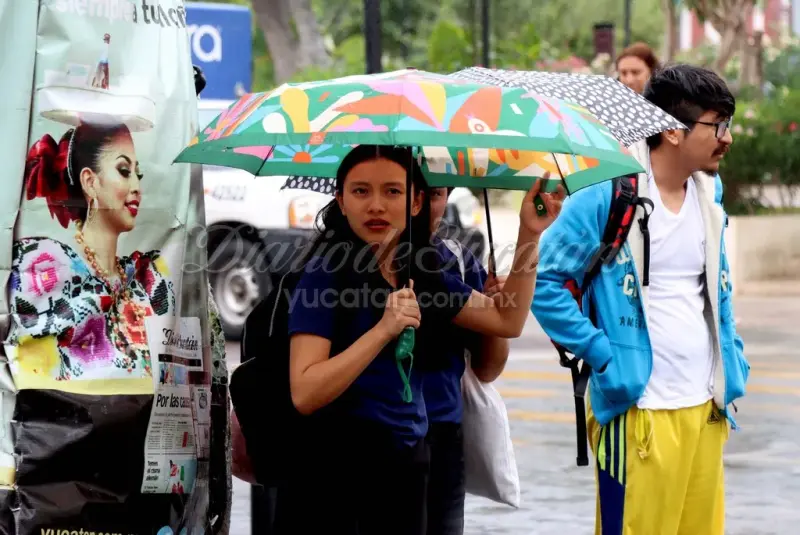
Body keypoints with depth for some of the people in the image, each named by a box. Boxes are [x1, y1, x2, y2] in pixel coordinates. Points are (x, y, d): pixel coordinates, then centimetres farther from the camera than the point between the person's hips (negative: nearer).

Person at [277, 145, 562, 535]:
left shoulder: (421, 274, 8)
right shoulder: (326, 273, -10)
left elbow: (506, 321, 18)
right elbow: (305, 394, -19)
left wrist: (529, 235, 8)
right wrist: (384, 329, -26)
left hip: (407, 465, 6)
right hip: (334, 466, -6)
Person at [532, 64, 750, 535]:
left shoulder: (710, 192, 11)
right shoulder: (606, 193, -11)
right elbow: (545, 281, -10)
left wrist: (734, 363, 14)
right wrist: (599, 354, -13)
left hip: (706, 409, 7)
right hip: (639, 410, -6)